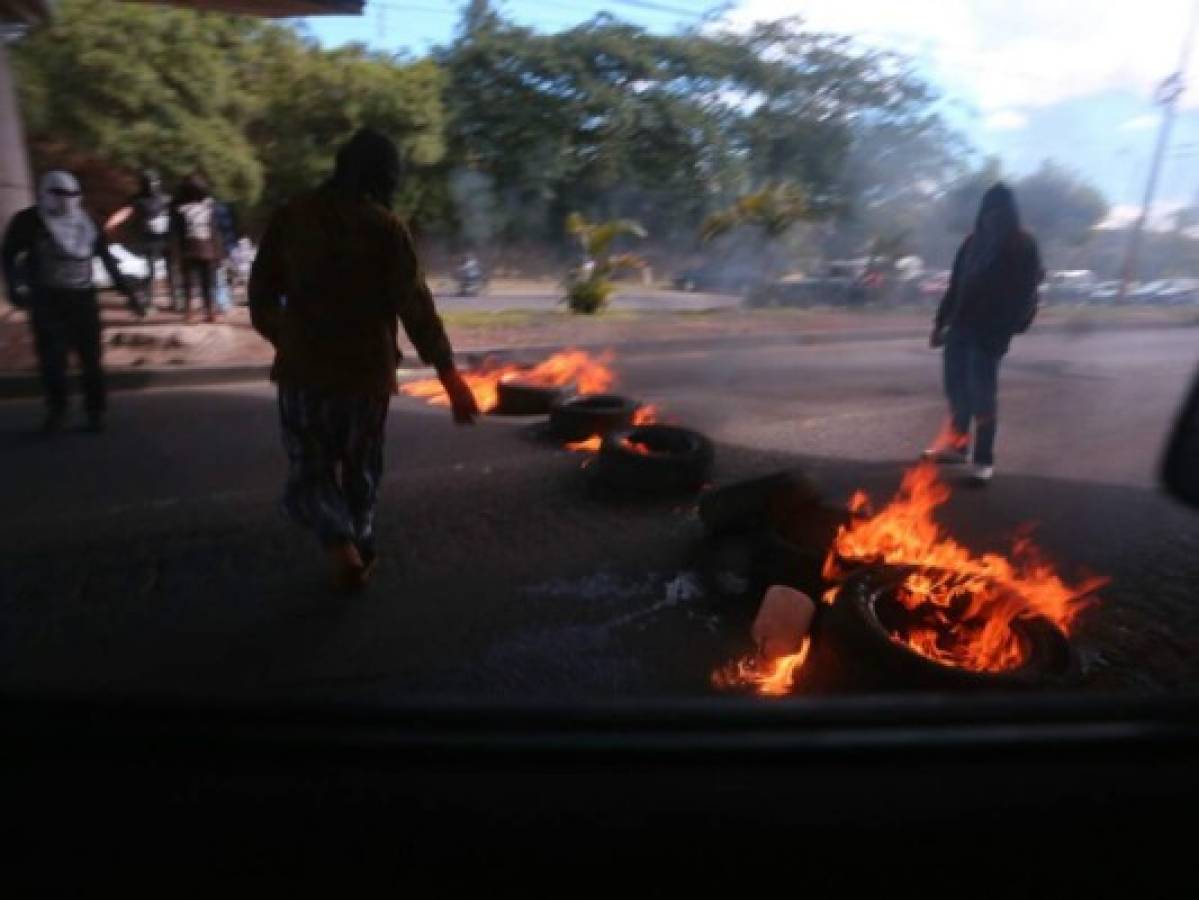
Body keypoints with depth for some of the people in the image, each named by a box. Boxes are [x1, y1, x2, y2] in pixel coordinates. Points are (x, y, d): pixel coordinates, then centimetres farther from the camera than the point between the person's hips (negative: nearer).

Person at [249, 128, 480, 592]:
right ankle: (359, 550, 27)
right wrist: (449, 373, -15)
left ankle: (339, 545, -12)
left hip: (303, 370, 1)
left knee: (310, 471, 11)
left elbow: (261, 292, 8)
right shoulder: (387, 226, -7)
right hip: (367, 370, -1)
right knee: (360, 470, 17)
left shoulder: (290, 217, 3)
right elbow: (415, 305, -15)